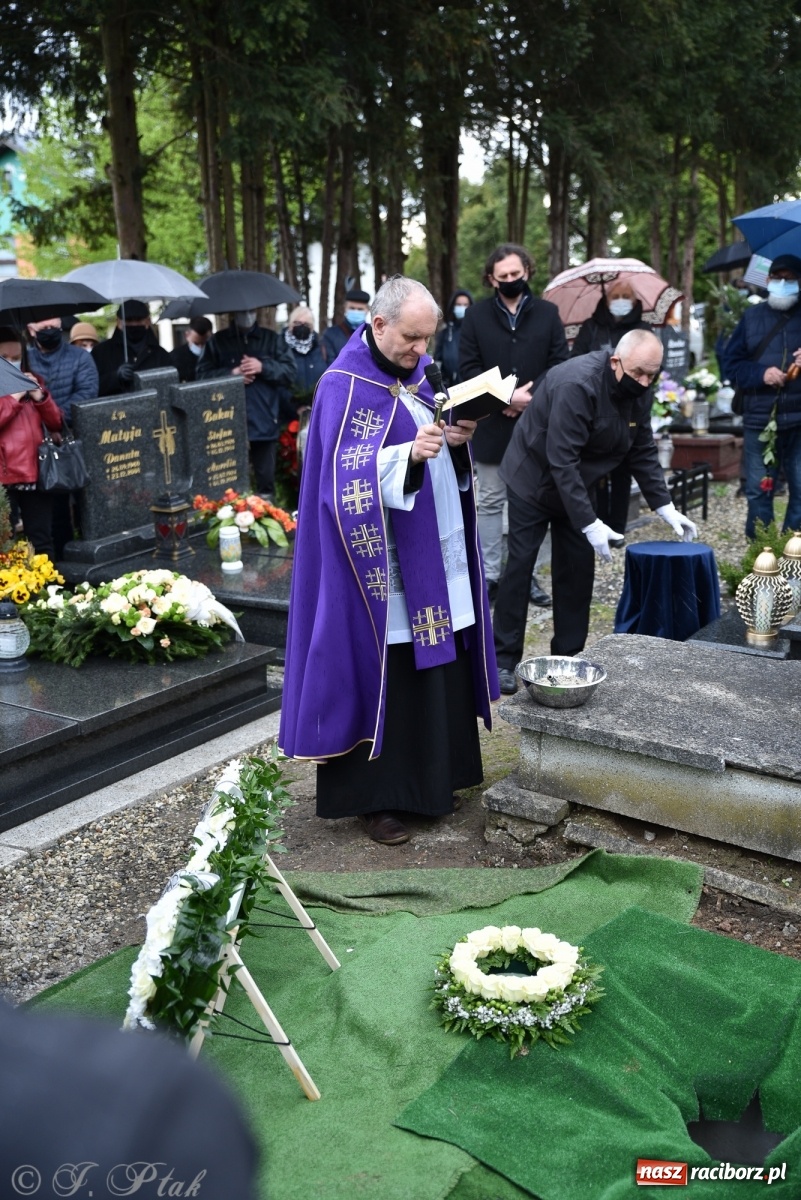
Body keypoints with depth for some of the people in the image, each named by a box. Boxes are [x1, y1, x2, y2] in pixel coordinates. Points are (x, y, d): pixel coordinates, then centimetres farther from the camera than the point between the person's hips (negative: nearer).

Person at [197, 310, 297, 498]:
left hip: (264, 423, 1)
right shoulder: (217, 341, 9)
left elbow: (290, 372, 3)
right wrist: (231, 373, -10)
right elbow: (202, 376, 2)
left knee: (266, 479, 8)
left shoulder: (272, 339, 11)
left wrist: (263, 367, -11)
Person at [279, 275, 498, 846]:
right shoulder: (345, 386, -13)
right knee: (383, 675, 0)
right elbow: (347, 476, -20)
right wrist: (410, 454, -32)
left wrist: (458, 439, -3)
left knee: (437, 665, 14)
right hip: (381, 562, -8)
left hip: (433, 556, 8)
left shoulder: (415, 371, 11)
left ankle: (430, 777, 30)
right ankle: (372, 796, 14)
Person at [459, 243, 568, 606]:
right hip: (491, 423, -1)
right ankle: (489, 574, 12)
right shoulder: (476, 315, 3)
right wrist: (505, 397, -14)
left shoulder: (548, 313, 5)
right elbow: (468, 368, -3)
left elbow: (560, 364, 0)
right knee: (491, 502, 5)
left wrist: (529, 393, -14)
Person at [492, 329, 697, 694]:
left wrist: (664, 506, -6)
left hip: (578, 485, 7)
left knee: (578, 568, 2)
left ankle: (568, 657, 11)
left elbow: (642, 451, 2)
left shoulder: (638, 392, -8)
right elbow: (561, 460, -32)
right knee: (519, 566, -5)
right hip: (535, 480, -7)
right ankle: (504, 660, 4)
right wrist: (589, 523, -33)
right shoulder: (577, 385, -31)